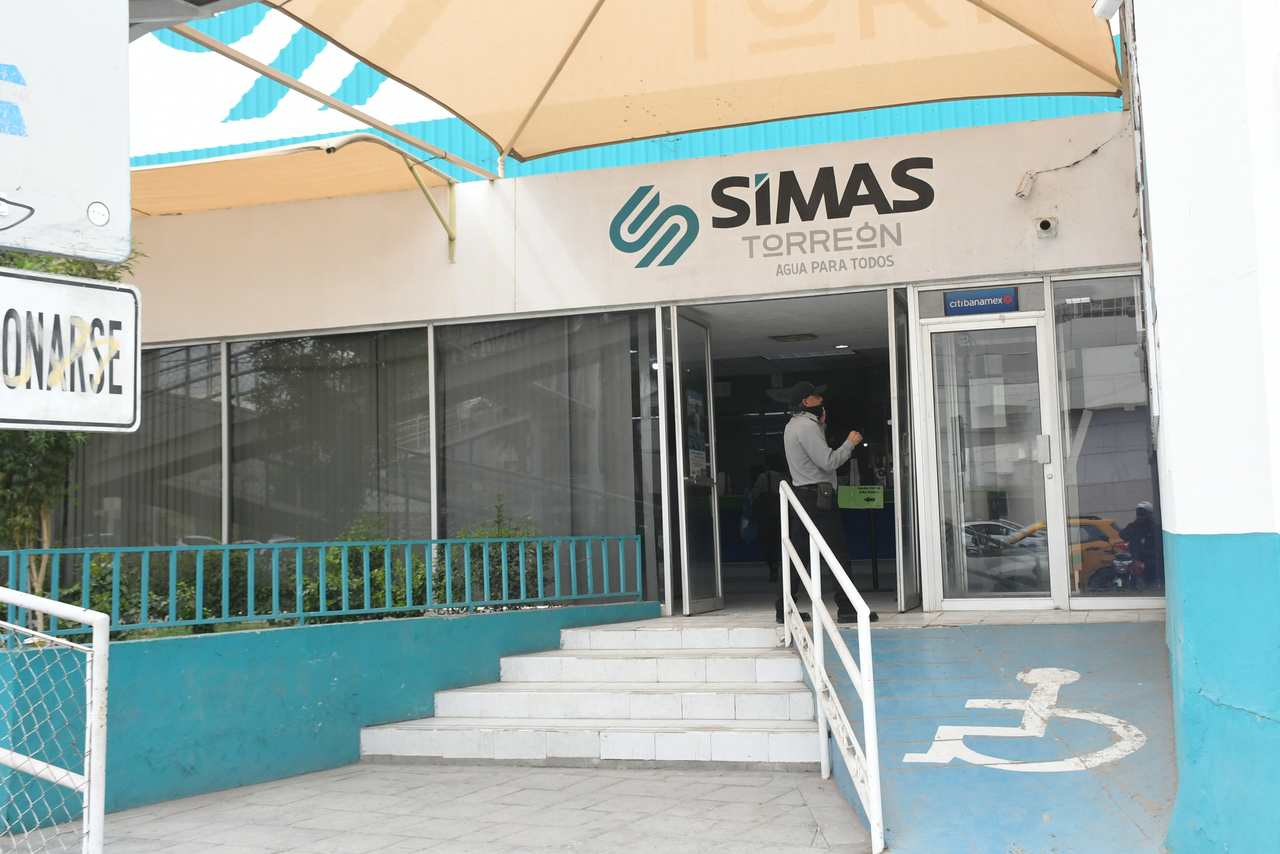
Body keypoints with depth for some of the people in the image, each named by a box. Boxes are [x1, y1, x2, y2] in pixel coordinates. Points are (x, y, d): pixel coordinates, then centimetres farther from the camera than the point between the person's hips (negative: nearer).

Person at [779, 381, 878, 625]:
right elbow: (828, 461, -19)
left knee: (798, 552, 10)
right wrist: (850, 443, -5)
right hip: (817, 495, -10)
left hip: (801, 493, 10)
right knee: (838, 551, -6)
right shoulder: (807, 426, -14)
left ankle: (784, 609, 11)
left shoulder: (793, 426, 17)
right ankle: (847, 609, -5)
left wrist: (821, 425, 17)